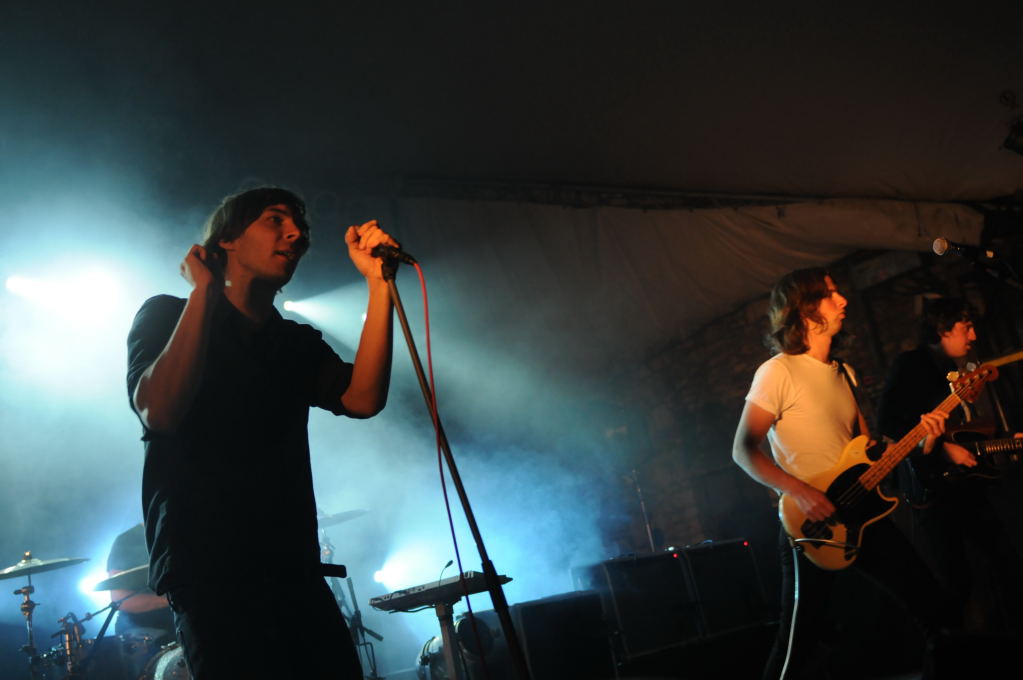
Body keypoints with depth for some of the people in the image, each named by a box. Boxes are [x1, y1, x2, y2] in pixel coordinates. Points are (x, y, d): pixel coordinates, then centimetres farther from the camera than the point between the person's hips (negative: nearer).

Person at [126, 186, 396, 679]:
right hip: (206, 570, -4)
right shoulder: (168, 316, 4)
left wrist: (378, 283, -9)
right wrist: (204, 292, -10)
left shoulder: (299, 344, 14)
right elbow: (159, 412, -16)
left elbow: (362, 399, -5)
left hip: (295, 568, 5)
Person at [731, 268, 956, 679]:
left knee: (931, 604, 11)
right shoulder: (778, 372, -11)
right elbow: (744, 450, -15)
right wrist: (798, 492, -26)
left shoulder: (843, 373, 14)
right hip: (811, 525, -7)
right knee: (800, 644, -3)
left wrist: (917, 434, 1)